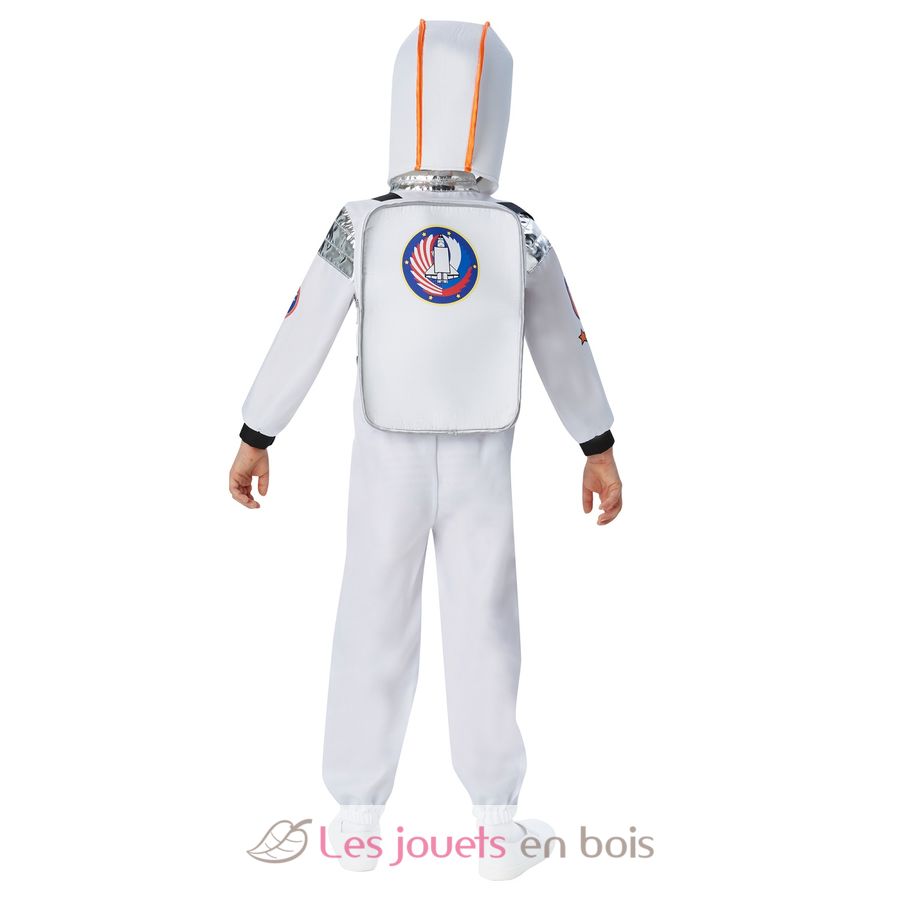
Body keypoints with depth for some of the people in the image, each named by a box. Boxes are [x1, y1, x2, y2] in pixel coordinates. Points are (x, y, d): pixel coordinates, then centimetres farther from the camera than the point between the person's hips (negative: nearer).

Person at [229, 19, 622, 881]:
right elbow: (566, 353, 4)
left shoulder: (360, 229, -6)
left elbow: (298, 342, -3)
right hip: (479, 473, 0)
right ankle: (499, 822, 12)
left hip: (387, 470, 0)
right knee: (483, 636, 7)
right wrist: (599, 450, 14)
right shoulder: (520, 237, -3)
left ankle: (357, 816, 16)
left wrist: (255, 439, 7)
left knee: (374, 632, 9)